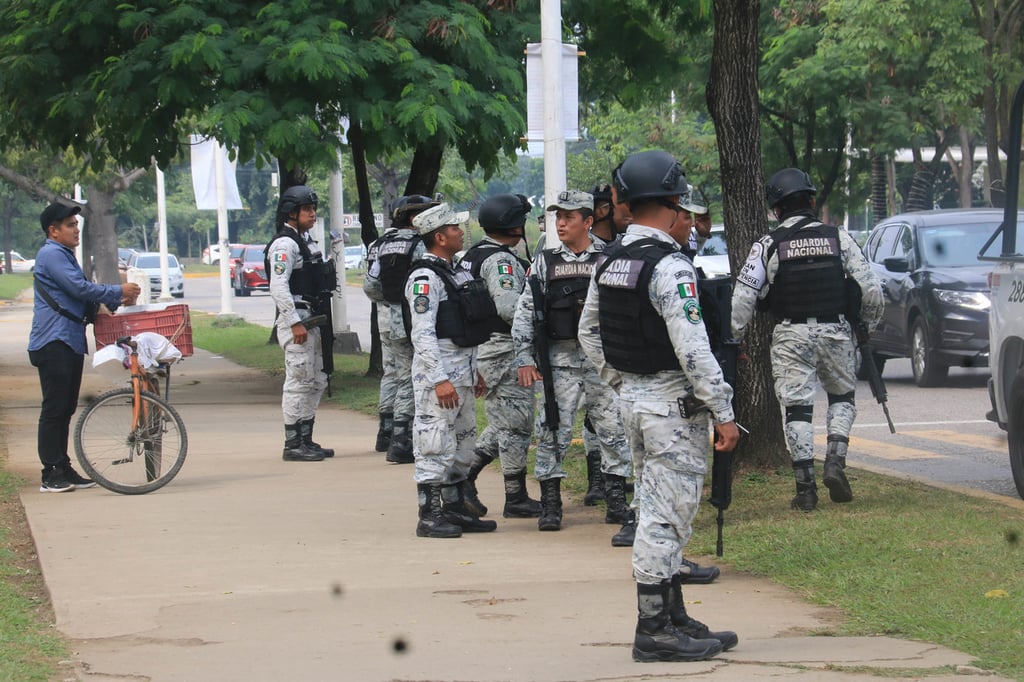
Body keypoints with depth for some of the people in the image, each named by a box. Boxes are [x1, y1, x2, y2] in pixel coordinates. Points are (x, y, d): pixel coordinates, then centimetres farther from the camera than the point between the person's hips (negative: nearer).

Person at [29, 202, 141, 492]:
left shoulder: (64, 256, 23)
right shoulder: (51, 255, -11)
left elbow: (82, 295, 23)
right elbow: (80, 288, -20)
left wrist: (116, 301, 9)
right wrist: (118, 292, -11)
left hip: (70, 342, 10)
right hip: (54, 343, -10)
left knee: (65, 408, 12)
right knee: (54, 408, -9)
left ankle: (63, 469, 16)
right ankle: (51, 475, -8)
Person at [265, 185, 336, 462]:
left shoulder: (307, 242, 18)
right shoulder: (284, 244, -13)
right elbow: (278, 287, -21)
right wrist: (295, 323, -23)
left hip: (312, 321, 10)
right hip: (296, 320, -10)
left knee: (316, 382, 13)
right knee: (299, 383, -9)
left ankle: (306, 439, 20)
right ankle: (292, 444, -6)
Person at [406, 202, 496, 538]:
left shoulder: (453, 273, 16)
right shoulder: (425, 278, -15)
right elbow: (423, 334, -20)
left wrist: (474, 371, 22)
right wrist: (440, 379, -24)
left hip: (461, 373, 10)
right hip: (437, 374, -10)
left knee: (462, 442, 15)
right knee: (435, 446, -7)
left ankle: (456, 510, 22)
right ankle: (430, 516, -3)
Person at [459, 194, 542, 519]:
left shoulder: (474, 254, 13)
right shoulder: (501, 260, -17)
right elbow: (510, 307, -27)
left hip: (481, 347, 10)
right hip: (504, 350, -10)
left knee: (502, 424, 18)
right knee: (516, 425, -2)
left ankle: (464, 477, 13)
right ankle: (516, 499, 4)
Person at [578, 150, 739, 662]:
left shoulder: (608, 263, 8)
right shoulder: (669, 266, -19)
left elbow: (589, 335, 17)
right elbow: (693, 349, -22)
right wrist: (722, 413, -16)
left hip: (632, 398, 9)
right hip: (674, 405, -9)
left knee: (657, 515, 15)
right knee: (665, 517, -5)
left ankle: (674, 618, 23)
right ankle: (653, 630, -2)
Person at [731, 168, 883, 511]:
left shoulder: (768, 245, -3)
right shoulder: (838, 238, 2)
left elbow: (743, 297, -7)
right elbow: (871, 289, 2)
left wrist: (732, 338, 3)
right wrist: (869, 325, 18)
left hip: (790, 336, -1)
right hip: (835, 333, 1)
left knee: (797, 408, 3)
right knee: (842, 397, 20)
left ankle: (805, 486, -1)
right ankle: (835, 462, 0)